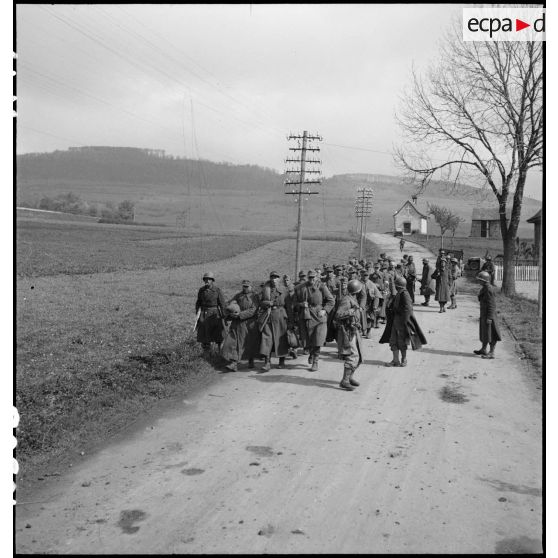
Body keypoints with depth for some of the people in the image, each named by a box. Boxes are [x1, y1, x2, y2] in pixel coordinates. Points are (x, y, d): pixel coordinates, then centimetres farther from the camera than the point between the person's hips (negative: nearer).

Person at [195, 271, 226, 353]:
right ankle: (206, 352, 21)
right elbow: (198, 303, 10)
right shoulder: (201, 290, 2)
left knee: (218, 334, 3)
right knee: (204, 334, 7)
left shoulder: (217, 290, -7)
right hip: (204, 315, 3)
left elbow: (222, 304, -5)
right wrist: (197, 315, 7)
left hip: (215, 314, -3)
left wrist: (224, 317, -7)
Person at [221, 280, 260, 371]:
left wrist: (240, 314, -20)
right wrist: (230, 314, -12)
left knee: (250, 342, 9)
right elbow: (230, 305, 9)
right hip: (237, 323, 3)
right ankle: (234, 364, -12)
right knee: (234, 342, -9)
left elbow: (252, 310, -13)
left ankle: (251, 361, 31)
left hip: (249, 323, -3)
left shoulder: (254, 296, -2)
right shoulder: (238, 295, 11)